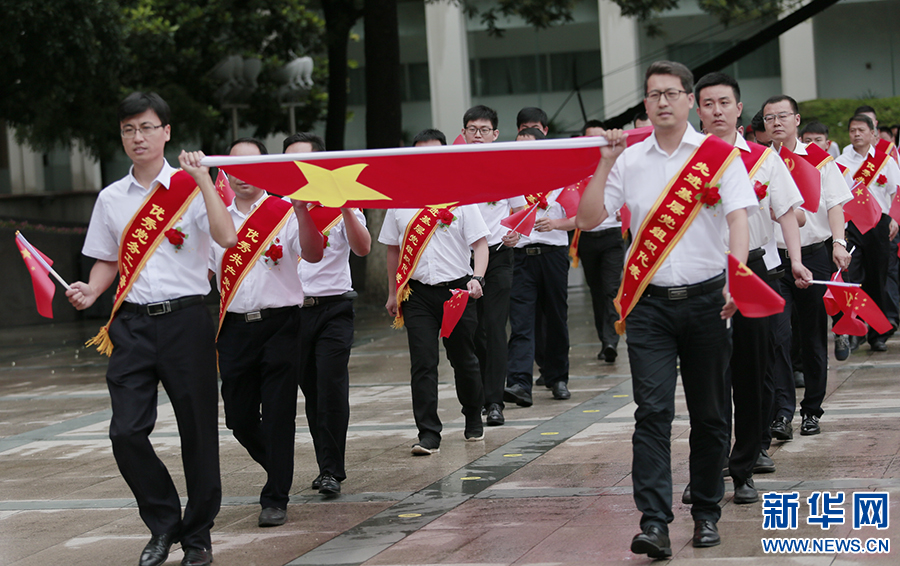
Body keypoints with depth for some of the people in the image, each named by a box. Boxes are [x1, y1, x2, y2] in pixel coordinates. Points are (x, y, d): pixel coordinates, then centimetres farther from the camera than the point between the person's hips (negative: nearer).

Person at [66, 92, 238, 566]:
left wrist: (202, 178, -19)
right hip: (133, 322, 3)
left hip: (185, 318, -3)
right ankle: (163, 524, 14)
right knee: (126, 431, -6)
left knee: (197, 431, 2)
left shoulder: (190, 187, 0)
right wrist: (90, 292, 0)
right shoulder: (111, 198, 11)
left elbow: (226, 238, -16)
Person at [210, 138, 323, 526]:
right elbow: (204, 273, 18)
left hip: (279, 323, -4)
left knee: (277, 416, -5)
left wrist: (302, 209, -28)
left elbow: (313, 255, -15)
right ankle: (278, 471, 33)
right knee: (239, 419, 7)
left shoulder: (286, 213, 0)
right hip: (235, 328, 4)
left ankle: (275, 499, 4)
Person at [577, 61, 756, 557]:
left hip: (705, 301, -1)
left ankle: (706, 512, 22)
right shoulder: (629, 160, 7)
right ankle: (654, 522, -14)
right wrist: (604, 164, -8)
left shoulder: (719, 155, 0)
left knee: (709, 415, 8)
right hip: (649, 304, 1)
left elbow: (738, 219, -9)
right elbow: (588, 219, 3)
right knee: (653, 411, -9)